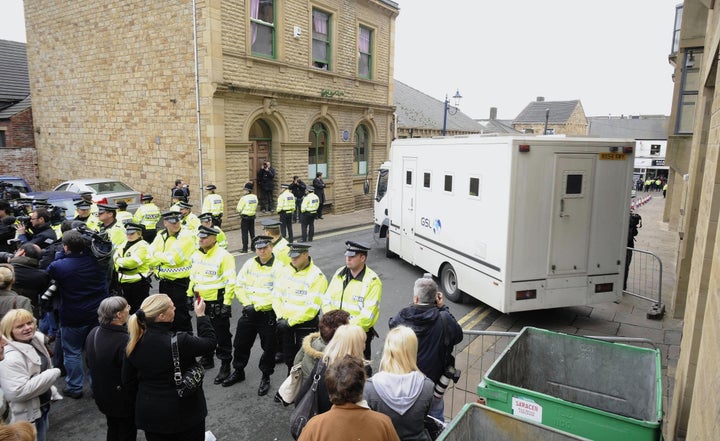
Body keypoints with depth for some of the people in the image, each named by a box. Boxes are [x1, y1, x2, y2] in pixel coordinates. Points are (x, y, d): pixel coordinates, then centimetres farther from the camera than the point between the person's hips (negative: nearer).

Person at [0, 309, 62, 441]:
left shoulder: (36, 340, -2)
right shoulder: (11, 358, -29)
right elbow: (17, 392, -35)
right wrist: (53, 374, -29)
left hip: (42, 406, 9)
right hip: (28, 414, -9)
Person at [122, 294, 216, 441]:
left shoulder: (133, 345, -11)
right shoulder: (179, 342, -29)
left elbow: (128, 382, 2)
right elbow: (209, 343, -12)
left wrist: (145, 400, 17)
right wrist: (201, 315, -4)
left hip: (150, 414, 5)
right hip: (185, 412, -4)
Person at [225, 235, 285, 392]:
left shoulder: (279, 267, -12)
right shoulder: (249, 264, 4)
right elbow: (239, 285, 6)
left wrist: (257, 306, -19)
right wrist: (247, 304, -8)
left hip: (269, 314, -5)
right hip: (249, 313, 5)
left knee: (269, 348, 8)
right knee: (241, 344, 17)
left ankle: (266, 377, 28)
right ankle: (238, 371, 39)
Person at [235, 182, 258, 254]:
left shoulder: (244, 198, -16)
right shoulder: (255, 197, 3)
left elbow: (239, 209, -11)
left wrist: (240, 213, 8)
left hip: (245, 217, -6)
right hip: (252, 216, 6)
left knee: (244, 233, 1)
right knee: (252, 232, 15)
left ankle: (245, 249, 2)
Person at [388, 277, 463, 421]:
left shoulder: (401, 318, -20)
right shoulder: (444, 320, -24)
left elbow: (391, 324, 5)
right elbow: (458, 336, -4)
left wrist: (413, 306, 2)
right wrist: (443, 308, -2)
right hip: (433, 381, -1)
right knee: (435, 417, 22)